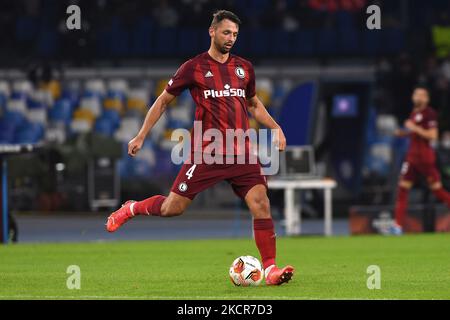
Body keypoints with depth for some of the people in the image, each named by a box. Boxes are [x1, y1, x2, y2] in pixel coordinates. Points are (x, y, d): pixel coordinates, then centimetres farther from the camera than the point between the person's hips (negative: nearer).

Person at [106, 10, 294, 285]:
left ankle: (270, 268, -10)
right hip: (206, 153, -3)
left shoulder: (244, 68, 11)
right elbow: (163, 101, 9)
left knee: (261, 203, -14)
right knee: (172, 208, -3)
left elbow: (254, 104, 28)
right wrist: (141, 136, 7)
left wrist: (275, 128, 13)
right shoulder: (194, 67, -1)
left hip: (242, 153, 3)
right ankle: (131, 209, 28)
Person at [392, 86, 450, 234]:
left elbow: (432, 135, -17)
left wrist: (415, 128, -18)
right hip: (412, 155, 8)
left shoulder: (430, 113, -10)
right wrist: (404, 133, 9)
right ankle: (399, 225, -1)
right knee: (403, 187, 0)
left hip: (426, 157, -8)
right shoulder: (414, 112, 13)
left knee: (436, 189, -3)